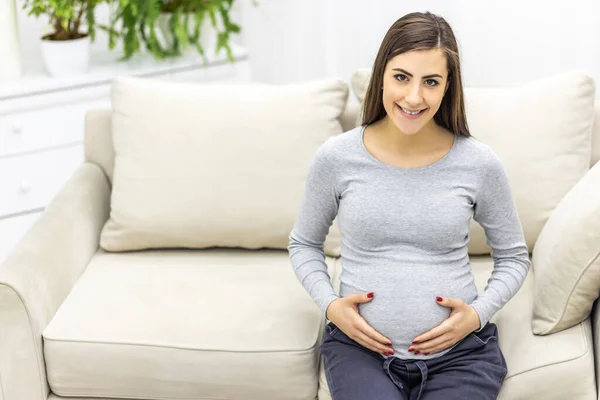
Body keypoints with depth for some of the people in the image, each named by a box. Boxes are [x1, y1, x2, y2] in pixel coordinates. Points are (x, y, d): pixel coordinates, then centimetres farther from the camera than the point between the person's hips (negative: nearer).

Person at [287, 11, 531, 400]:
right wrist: (330, 305, -5)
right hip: (360, 345, 0)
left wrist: (477, 314, -6)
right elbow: (304, 244, 11)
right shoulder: (335, 158, -4)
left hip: (459, 352, 1)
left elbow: (513, 256, 10)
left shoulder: (480, 164, -5)